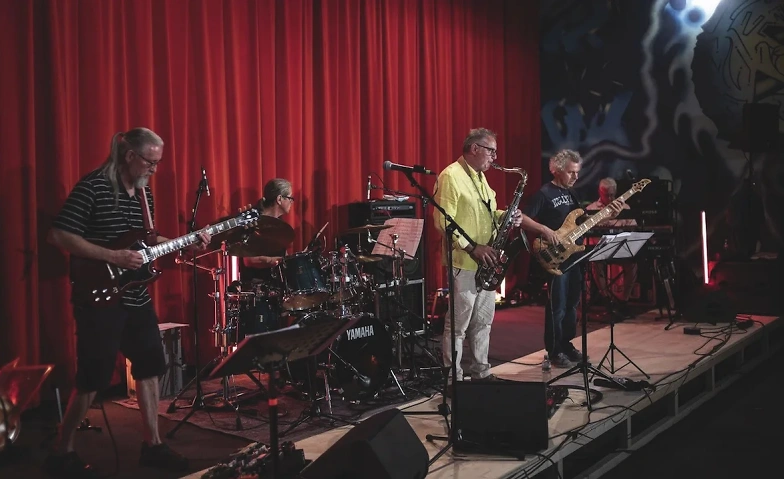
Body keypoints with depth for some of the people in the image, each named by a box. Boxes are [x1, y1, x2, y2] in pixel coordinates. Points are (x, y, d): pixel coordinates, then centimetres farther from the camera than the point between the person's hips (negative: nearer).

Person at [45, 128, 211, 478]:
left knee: (149, 367, 11)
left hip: (137, 299, 8)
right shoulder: (92, 187, -14)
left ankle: (152, 444, 23)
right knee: (93, 378, -3)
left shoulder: (143, 192, 10)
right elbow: (58, 235, -17)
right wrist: (112, 257, -22)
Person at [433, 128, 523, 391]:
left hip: (485, 263, 9)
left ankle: (481, 372, 27)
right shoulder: (450, 177, -14)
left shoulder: (479, 177, 15)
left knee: (483, 321, 16)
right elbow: (443, 222, -20)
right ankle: (453, 380, 6)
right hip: (463, 263, -9)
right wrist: (472, 248, -23)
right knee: (458, 325, -2)